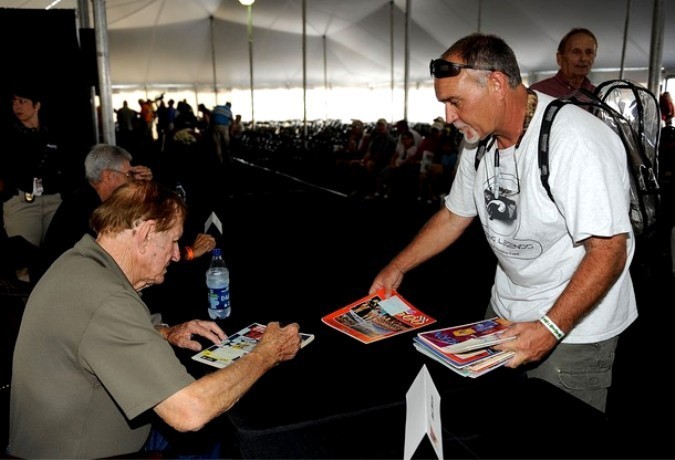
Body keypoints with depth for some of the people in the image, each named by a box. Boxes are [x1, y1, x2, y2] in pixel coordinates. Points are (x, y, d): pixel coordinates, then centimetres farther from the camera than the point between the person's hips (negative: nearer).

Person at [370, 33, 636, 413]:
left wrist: (551, 328, -30)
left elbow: (609, 250, -26)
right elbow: (455, 215, 12)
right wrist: (398, 268, 7)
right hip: (505, 311, 7)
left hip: (574, 326, -7)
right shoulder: (480, 139, 0)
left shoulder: (577, 141, -26)